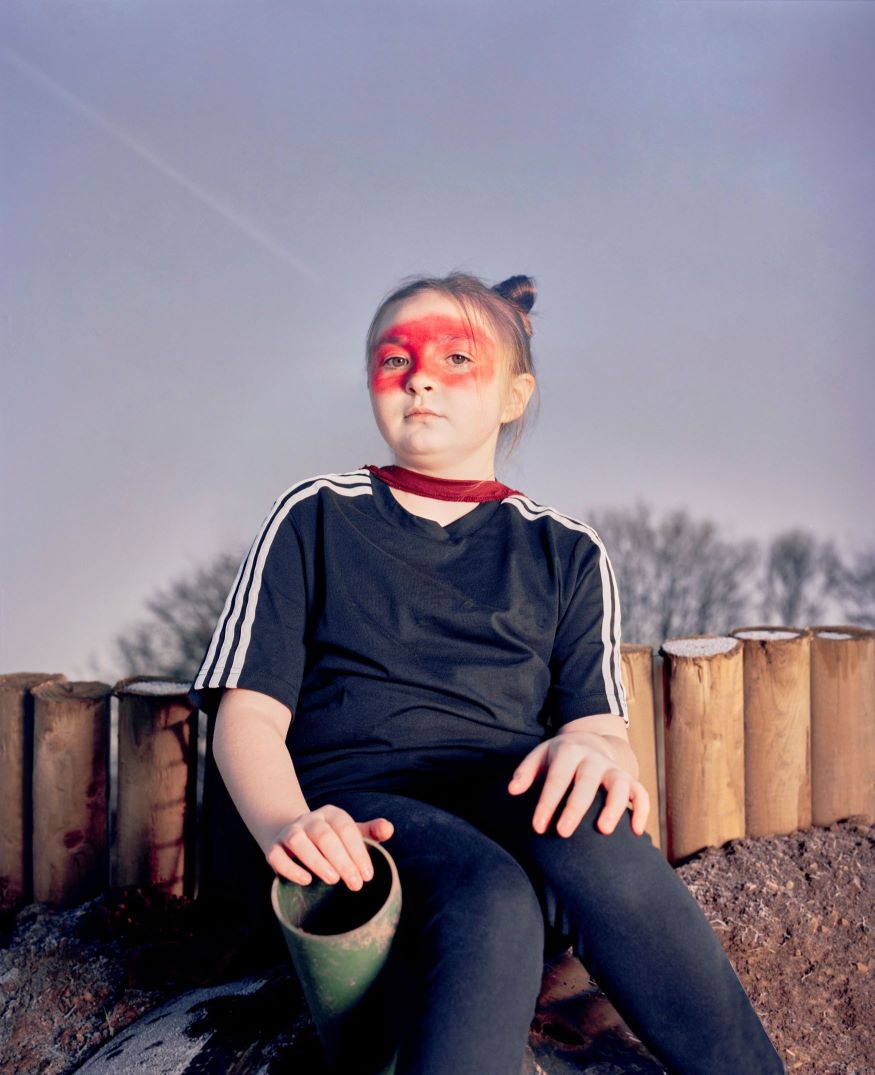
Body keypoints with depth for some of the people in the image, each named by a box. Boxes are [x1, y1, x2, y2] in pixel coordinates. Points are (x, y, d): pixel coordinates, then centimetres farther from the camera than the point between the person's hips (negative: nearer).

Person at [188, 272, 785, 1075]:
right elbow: (250, 712, 3)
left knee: (587, 837, -35)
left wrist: (595, 749, -21)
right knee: (492, 901, -36)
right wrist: (284, 821, -20)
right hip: (357, 801, -1)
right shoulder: (315, 518, 13)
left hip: (507, 792, 2)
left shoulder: (567, 552, 18)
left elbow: (599, 721, 6)